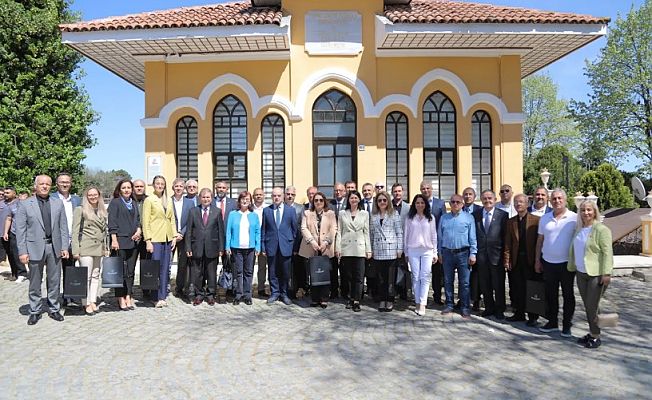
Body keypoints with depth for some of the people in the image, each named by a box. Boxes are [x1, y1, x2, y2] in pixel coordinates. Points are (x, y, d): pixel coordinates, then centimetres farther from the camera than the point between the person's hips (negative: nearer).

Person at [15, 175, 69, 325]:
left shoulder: (58, 203, 7)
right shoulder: (25, 204, 0)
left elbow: (63, 227, 7)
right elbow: (20, 230, -2)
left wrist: (64, 247, 1)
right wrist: (22, 251, -7)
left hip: (54, 247, 2)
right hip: (35, 248, -2)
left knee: (54, 281, 9)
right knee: (35, 283, 8)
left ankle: (54, 309, 22)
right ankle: (35, 312, 20)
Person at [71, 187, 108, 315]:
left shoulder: (102, 211, 16)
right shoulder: (80, 210, 0)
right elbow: (75, 231, -3)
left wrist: (106, 248, 14)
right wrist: (75, 250, -9)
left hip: (99, 248, 5)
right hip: (86, 248, -5)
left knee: (96, 275, 7)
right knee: (86, 276, -2)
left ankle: (93, 301, 13)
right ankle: (87, 303, 5)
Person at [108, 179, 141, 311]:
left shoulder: (134, 203, 16)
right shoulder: (115, 202, 0)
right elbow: (112, 222, -6)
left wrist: (138, 230, 1)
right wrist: (114, 239, -13)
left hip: (133, 240, 6)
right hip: (120, 241, -5)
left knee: (131, 270, 7)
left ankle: (128, 296, 12)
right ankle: (121, 298, 4)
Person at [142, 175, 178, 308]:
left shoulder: (168, 200, 13)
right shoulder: (149, 200, -2)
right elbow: (145, 222, -6)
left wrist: (174, 236, 7)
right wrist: (148, 241, -12)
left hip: (168, 239, 5)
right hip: (155, 239, -5)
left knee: (165, 269, 6)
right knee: (155, 269, -5)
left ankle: (163, 297, 12)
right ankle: (157, 298, 3)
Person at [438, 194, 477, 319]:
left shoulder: (469, 217, 2)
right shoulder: (444, 218, 10)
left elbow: (472, 237, -1)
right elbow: (440, 236, 12)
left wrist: (473, 254, -6)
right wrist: (440, 253, 9)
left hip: (463, 253, -3)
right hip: (447, 253, 3)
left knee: (464, 282, 0)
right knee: (448, 281, 9)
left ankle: (465, 308, 7)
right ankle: (449, 305, 20)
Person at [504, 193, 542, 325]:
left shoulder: (536, 220, -3)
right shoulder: (510, 222, 9)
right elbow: (507, 242, 7)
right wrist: (506, 260, 1)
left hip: (531, 260, -3)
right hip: (516, 261, 3)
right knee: (517, 289, 8)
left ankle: (533, 316, 15)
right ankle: (519, 313, 20)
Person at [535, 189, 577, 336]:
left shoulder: (574, 218, -5)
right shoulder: (544, 218, 6)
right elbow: (540, 240, 10)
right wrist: (537, 260, 8)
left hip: (567, 263, -3)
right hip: (548, 262, 3)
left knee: (568, 295, 8)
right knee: (550, 295, 11)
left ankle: (567, 325, 18)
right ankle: (552, 322, 24)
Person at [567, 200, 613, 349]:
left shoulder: (601, 229, -9)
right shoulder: (578, 229, 11)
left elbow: (607, 252, -14)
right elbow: (573, 250, 19)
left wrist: (606, 273, -18)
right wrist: (572, 267, 17)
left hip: (596, 274, -6)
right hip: (581, 273, 7)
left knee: (592, 306, -3)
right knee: (587, 306, 12)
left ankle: (596, 336, 10)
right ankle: (591, 333, 23)